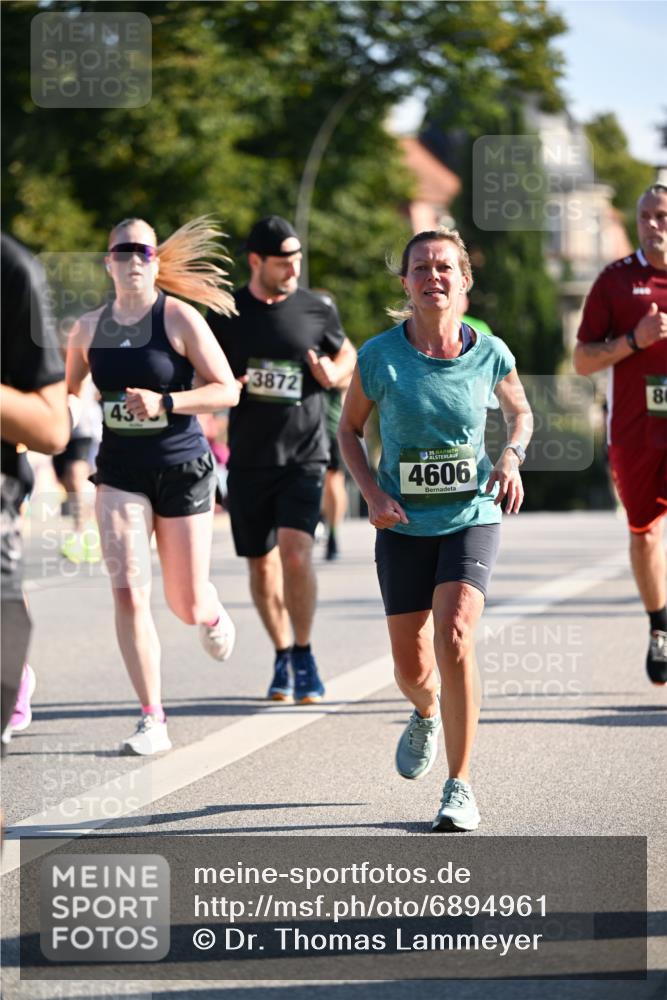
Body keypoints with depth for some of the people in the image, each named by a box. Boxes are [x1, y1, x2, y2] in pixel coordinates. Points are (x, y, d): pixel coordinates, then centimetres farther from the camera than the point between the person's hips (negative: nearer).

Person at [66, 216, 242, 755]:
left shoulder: (179, 319, -9)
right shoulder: (89, 328, 3)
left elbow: (227, 390, -11)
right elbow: (69, 395, 18)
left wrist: (164, 402, -23)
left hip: (182, 468, -2)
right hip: (120, 473, 2)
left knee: (188, 605, 6)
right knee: (129, 592, -14)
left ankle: (214, 616, 46)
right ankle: (153, 721, -8)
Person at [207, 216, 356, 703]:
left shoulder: (317, 311, 1)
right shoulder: (226, 314, 2)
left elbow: (349, 356, 16)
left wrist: (336, 373, -6)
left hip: (303, 456, -2)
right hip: (249, 458, 2)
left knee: (296, 553, -18)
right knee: (262, 564, 8)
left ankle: (304, 655, -3)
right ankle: (282, 657, 26)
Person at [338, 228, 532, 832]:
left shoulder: (489, 354, -6)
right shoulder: (380, 357, -8)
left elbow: (521, 413, 14)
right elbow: (349, 429, 6)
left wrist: (512, 458, -7)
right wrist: (372, 492, -9)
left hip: (472, 518, -1)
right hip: (404, 526, 1)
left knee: (454, 635, -22)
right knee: (411, 668, 6)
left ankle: (461, 787, -10)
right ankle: (425, 715, 47)